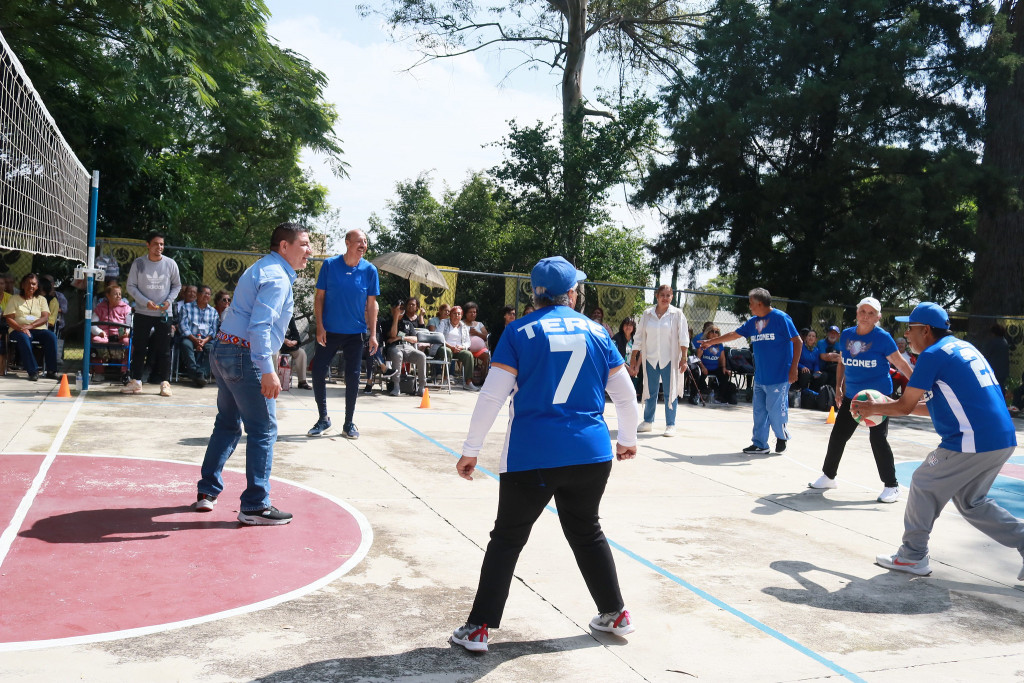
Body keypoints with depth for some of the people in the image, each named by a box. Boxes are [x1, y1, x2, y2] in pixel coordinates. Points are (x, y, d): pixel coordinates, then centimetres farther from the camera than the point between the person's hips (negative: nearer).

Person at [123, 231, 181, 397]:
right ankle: (136, 381, 13)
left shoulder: (170, 264, 0)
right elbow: (131, 286, 0)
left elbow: (177, 286, 9)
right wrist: (145, 302, -14)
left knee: (164, 350, 2)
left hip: (164, 313, 0)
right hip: (142, 313, 0)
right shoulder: (138, 263, -3)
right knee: (138, 348, 5)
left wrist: (169, 301, -8)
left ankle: (165, 382, 9)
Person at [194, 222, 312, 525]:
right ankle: (255, 506, 0)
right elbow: (260, 326, -24)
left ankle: (207, 491, 25)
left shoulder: (260, 269, 20)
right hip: (245, 356, -10)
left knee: (227, 425, 19)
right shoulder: (277, 277, -13)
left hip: (223, 351, 10)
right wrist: (268, 371, -28)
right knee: (263, 430, -4)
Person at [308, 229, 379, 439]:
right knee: (318, 372, -1)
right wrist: (319, 326, -9)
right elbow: (319, 297, -1)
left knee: (352, 377, 4)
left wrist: (373, 334, -2)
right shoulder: (330, 265, -5)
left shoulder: (369, 270, -2)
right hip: (329, 331, 0)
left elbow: (371, 304, 2)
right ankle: (323, 419, 18)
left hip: (355, 333, 0)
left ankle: (349, 423, 17)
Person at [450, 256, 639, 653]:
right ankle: (615, 614, 33)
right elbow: (625, 395, 11)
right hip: (591, 453, 3)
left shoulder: (519, 332, -2)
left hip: (531, 457, -3)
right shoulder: (596, 331, 6)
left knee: (507, 539, 9)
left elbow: (492, 397, -8)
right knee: (587, 532, 23)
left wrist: (470, 450, -1)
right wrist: (628, 439, 27)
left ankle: (479, 628, 13)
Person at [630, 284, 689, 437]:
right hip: (650, 359, 2)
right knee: (650, 391, 10)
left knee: (670, 392, 0)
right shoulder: (647, 314, 5)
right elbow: (639, 338, 9)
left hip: (669, 360, -2)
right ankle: (648, 422, 23)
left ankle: (670, 425, 8)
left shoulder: (677, 314, -1)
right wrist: (633, 358, 6)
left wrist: (683, 358, -11)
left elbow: (683, 338, -3)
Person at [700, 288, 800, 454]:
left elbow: (797, 341, -9)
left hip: (778, 377, -7)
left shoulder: (781, 318, -8)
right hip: (760, 377, 7)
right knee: (759, 410, 8)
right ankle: (760, 444, 17)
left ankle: (782, 437, 23)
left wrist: (793, 369, -14)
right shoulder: (753, 321, 12)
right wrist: (711, 341, 27)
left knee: (775, 409, -3)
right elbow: (734, 334, 23)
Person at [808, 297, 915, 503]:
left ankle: (891, 486, 7)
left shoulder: (883, 337, -10)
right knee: (838, 435, 10)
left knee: (878, 439, -7)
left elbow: (901, 364, -7)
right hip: (852, 396, 5)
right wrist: (838, 388, 12)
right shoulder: (846, 335, 3)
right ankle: (828, 476, 28)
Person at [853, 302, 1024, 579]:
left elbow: (905, 406, -5)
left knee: (924, 486, 8)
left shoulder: (932, 355, -8)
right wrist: (887, 406, 25)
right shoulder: (964, 347, 19)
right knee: (970, 502, 22)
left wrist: (872, 408, 12)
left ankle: (912, 556, 14)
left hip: (973, 442, -9)